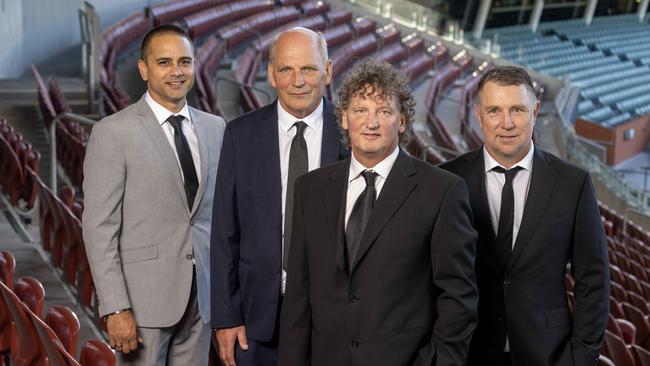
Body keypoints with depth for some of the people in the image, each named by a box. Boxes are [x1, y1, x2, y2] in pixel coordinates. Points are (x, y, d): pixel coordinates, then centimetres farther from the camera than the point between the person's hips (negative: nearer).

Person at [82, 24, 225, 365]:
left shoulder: (215, 128, 9)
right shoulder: (113, 132, -7)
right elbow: (99, 227, -9)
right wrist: (116, 309, -15)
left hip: (201, 297, 5)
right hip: (144, 298, -4)